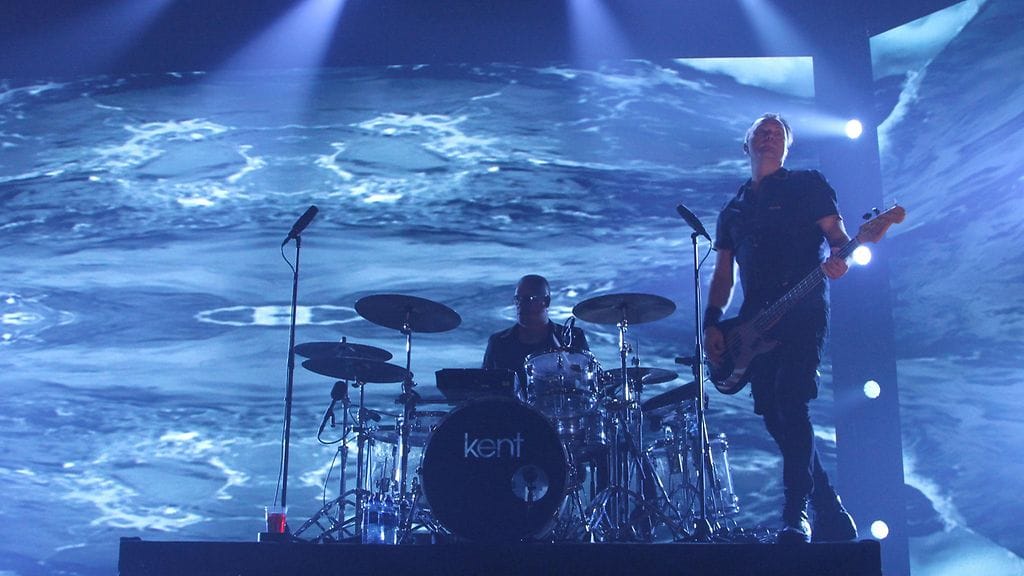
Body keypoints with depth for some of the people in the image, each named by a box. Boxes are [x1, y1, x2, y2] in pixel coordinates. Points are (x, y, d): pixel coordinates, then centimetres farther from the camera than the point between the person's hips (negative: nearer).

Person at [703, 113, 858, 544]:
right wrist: (712, 324, 6)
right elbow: (723, 275, 19)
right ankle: (832, 516, 14)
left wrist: (837, 257, -23)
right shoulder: (732, 211, 23)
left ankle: (795, 518, -17)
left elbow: (837, 234, 1)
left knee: (789, 402, -20)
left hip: (803, 311, -5)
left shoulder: (807, 185, 10)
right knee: (773, 416, 2)